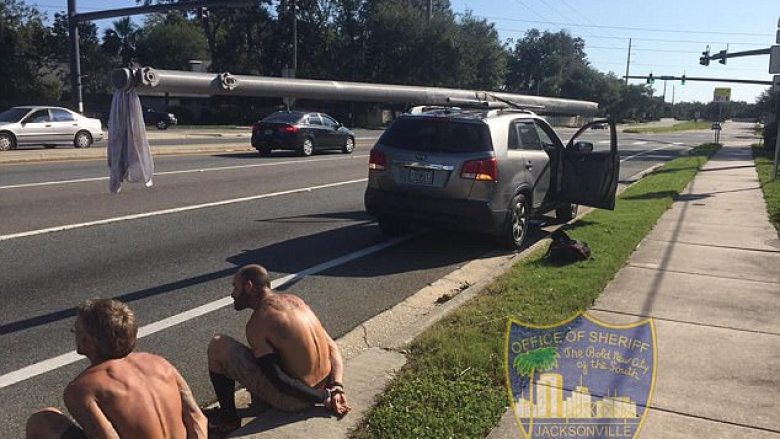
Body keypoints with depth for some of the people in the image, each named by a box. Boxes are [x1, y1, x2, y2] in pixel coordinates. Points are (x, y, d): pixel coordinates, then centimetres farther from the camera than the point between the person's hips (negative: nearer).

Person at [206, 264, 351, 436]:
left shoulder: (257, 323, -16)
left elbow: (279, 381, -23)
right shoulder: (294, 300, 7)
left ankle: (229, 418, 10)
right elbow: (332, 347, 5)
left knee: (217, 346, -2)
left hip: (293, 398, -8)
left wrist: (325, 398, -14)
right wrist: (337, 388, -6)